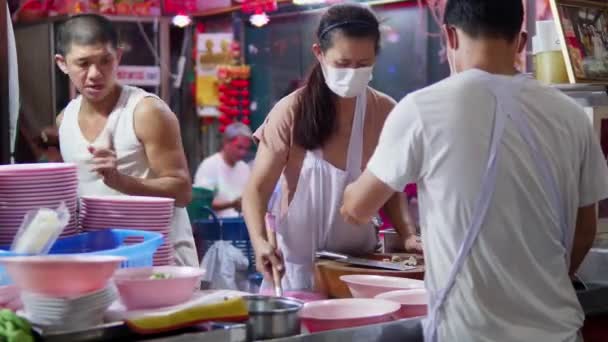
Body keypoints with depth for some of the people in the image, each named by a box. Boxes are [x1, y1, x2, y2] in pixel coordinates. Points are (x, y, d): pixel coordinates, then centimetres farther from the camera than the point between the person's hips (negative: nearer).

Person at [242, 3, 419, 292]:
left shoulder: (385, 113, -2)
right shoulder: (291, 112, -11)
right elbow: (257, 189, -9)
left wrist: (407, 235, -7)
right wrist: (260, 241, -27)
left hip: (359, 263, 3)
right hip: (298, 264, -2)